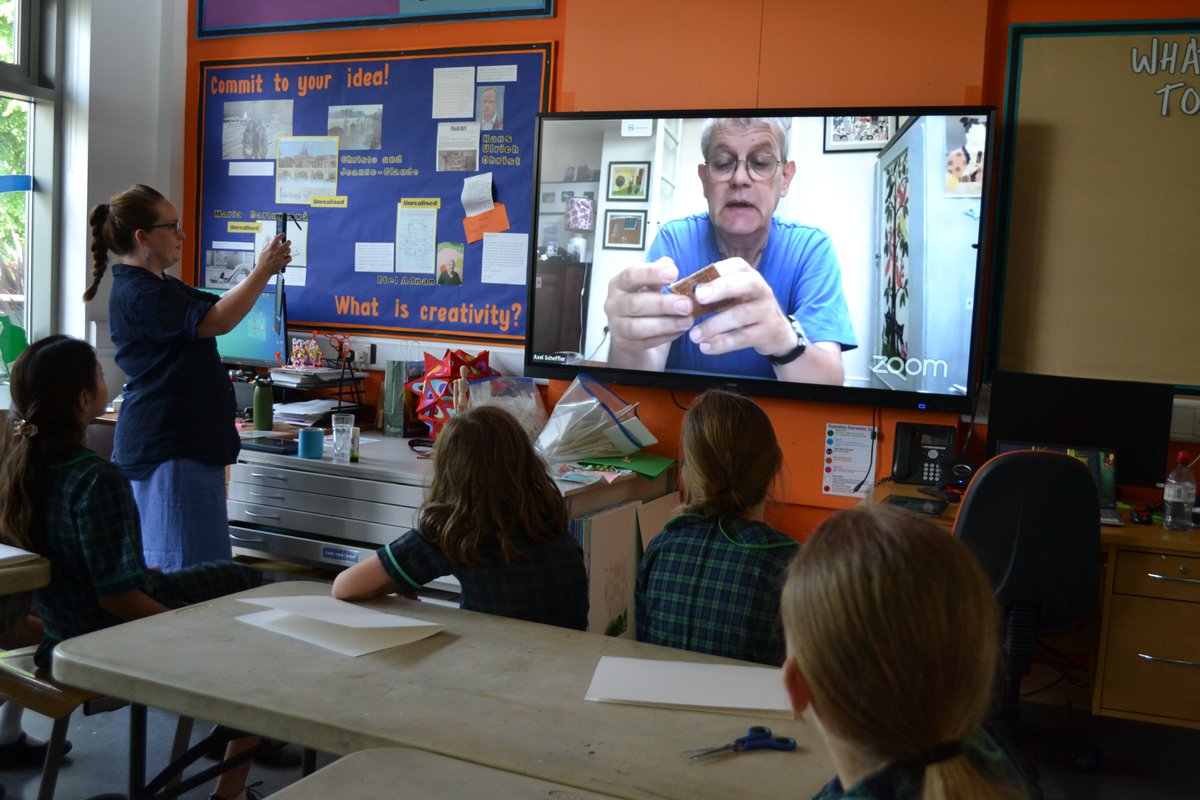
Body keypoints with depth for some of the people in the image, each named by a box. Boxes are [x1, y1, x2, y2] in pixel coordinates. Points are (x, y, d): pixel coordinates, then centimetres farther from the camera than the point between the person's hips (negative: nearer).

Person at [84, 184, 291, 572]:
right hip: (169, 449, -11)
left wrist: (264, 271, 9)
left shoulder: (161, 286, 17)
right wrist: (263, 270, -19)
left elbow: (218, 303, 24)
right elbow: (218, 320, -26)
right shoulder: (137, 294, -17)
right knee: (188, 571, -9)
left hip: (188, 441, 11)